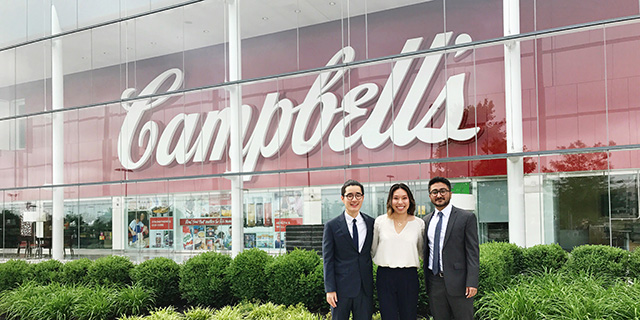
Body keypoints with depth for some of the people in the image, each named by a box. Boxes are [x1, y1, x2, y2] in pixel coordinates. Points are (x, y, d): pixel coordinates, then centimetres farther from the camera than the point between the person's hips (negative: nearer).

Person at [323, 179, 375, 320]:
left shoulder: (371, 223, 7)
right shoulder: (332, 226, -2)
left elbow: (373, 252, 12)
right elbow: (328, 260, -3)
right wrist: (330, 289, -9)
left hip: (365, 288, 3)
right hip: (341, 288, -2)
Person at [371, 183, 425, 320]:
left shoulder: (419, 223, 5)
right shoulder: (380, 221, 4)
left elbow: (422, 251, 18)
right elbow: (372, 249, 14)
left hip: (409, 277, 0)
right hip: (385, 277, 0)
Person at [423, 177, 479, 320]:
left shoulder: (467, 217, -3)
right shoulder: (427, 220, 13)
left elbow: (473, 252, -8)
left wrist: (472, 282, -14)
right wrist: (426, 281, 15)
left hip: (457, 281, -4)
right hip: (434, 282, 5)